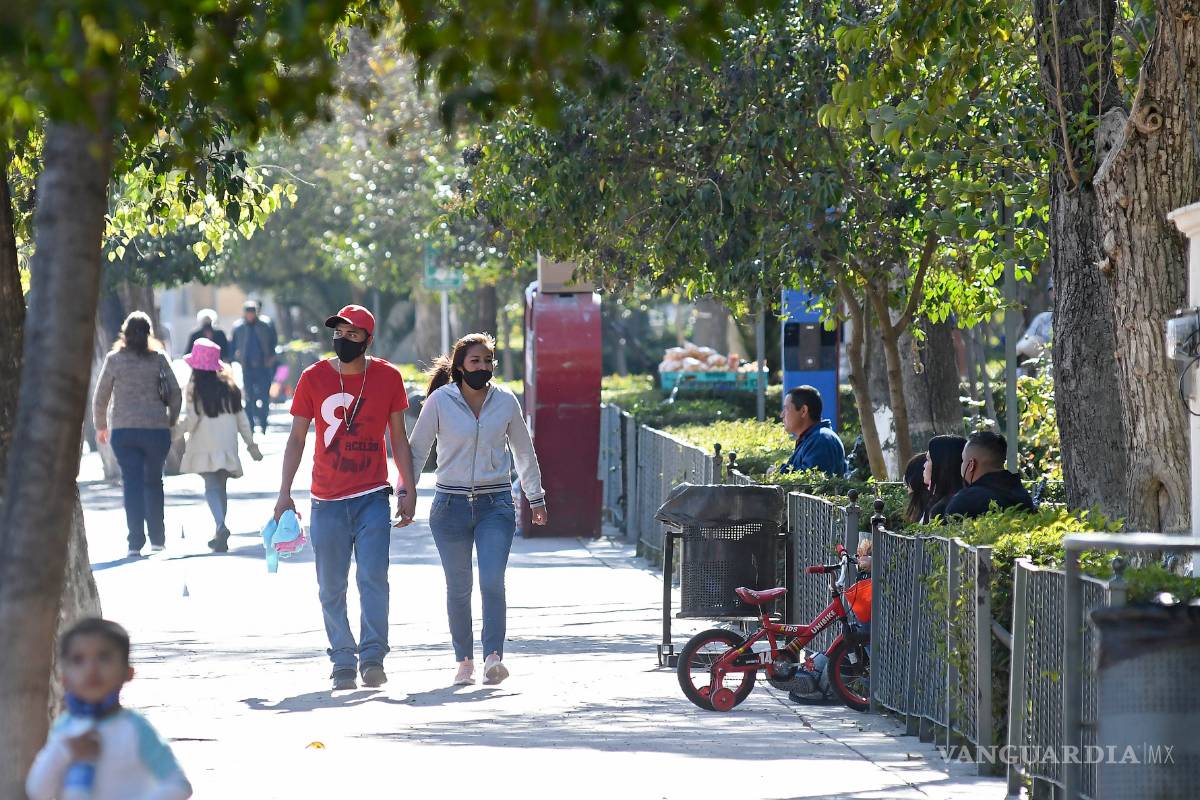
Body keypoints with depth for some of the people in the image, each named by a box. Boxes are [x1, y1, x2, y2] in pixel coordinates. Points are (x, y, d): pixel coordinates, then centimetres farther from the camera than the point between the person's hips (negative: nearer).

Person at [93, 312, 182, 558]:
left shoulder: (114, 360, -1)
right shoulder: (159, 359, 0)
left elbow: (100, 397, 4)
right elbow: (175, 394, 0)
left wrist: (101, 426, 18)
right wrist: (171, 423, 13)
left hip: (123, 430, -1)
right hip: (156, 428, 1)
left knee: (132, 484, -1)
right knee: (153, 482, 16)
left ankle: (136, 542, -8)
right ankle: (157, 538, 22)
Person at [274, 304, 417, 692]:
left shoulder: (388, 377, 2)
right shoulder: (314, 378, 1)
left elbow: (398, 439, 9)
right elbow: (296, 439, 6)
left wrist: (408, 491, 4)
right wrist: (285, 493, 1)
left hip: (373, 497, -1)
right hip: (327, 500, 1)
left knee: (373, 577, -13)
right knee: (331, 587, 3)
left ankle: (373, 656, -8)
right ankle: (343, 662, 10)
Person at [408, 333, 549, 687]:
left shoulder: (506, 401, 3)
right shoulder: (440, 401, -3)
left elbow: (524, 451, 16)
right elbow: (417, 450, 5)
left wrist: (536, 498, 22)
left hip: (496, 504, 0)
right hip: (451, 505, 0)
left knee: (492, 581, -15)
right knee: (458, 587, 5)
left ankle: (493, 657, -17)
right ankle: (464, 661, 16)